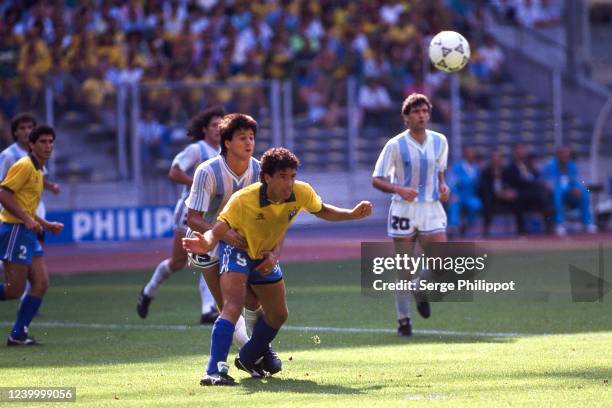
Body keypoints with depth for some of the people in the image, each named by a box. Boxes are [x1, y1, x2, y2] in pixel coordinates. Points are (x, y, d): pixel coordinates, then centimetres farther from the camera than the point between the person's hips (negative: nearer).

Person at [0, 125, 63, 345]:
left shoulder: (38, 171, 20)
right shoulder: (24, 166, -9)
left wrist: (47, 225, 22)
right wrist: (26, 219, -22)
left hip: (27, 232, 9)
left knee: (41, 283, 2)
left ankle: (18, 334, 4)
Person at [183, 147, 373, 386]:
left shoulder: (302, 193, -19)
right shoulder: (243, 200, -34)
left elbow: (323, 211, 3)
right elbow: (216, 232, -37)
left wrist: (353, 214, -9)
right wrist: (205, 244, -59)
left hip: (266, 255, 6)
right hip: (237, 249, -6)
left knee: (278, 315, 16)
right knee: (234, 305, -28)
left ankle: (248, 359, 40)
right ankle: (214, 371, -33)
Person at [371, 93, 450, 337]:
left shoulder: (440, 141, 5)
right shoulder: (395, 145, -8)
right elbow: (377, 180, -6)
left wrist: (443, 186, 0)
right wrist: (400, 189, -23)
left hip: (432, 209, 3)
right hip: (403, 209, -3)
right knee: (404, 270, 0)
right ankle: (403, 320, 15)